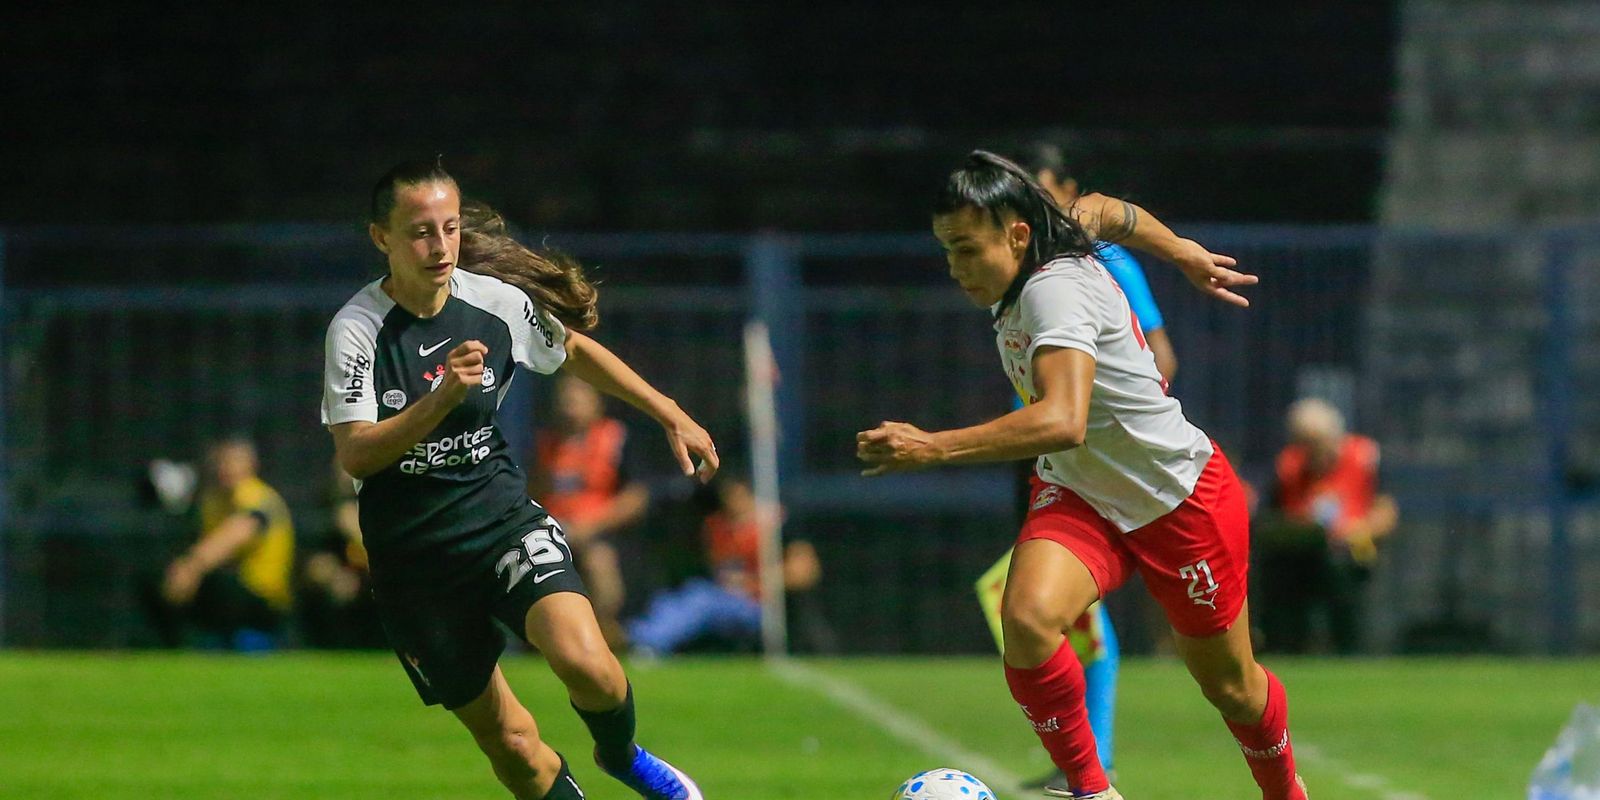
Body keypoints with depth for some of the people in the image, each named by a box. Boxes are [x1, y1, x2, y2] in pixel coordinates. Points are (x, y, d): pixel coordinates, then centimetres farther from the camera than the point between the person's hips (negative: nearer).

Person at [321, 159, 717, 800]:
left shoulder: (498, 301, -6)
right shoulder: (356, 331, -14)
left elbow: (576, 350, 15)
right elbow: (354, 454, -21)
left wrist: (671, 415, 16)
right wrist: (444, 398, -34)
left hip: (502, 517, 1)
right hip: (410, 552, -1)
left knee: (584, 661, -24)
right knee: (508, 745, 0)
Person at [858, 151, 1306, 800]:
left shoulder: (1056, 290, -32)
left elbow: (1063, 422, -48)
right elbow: (1106, 210, 16)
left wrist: (933, 448, -55)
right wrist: (1183, 252, 34)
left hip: (1181, 496, -7)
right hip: (1077, 494, 7)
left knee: (1230, 686, 13)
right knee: (1027, 616, -26)